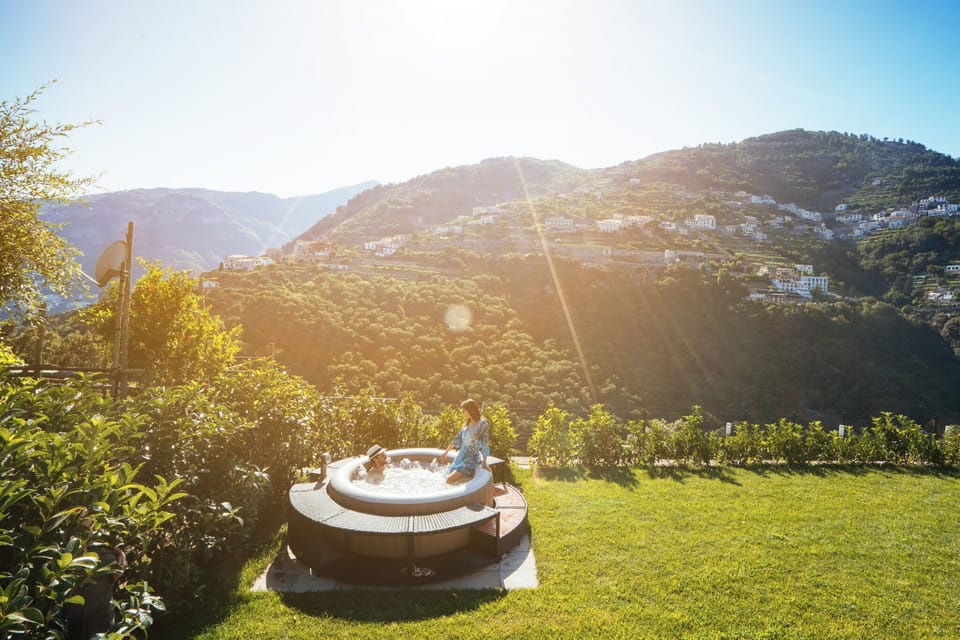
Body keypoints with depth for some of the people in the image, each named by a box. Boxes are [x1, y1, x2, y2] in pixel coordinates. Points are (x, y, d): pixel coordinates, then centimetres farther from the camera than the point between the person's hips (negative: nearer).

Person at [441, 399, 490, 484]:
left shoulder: (483, 424, -10)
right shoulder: (467, 424, 12)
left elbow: (485, 443, -12)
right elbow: (457, 439, 20)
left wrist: (484, 463, -14)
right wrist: (446, 452, 27)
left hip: (471, 460, -8)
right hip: (461, 457, 8)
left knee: (449, 480, -18)